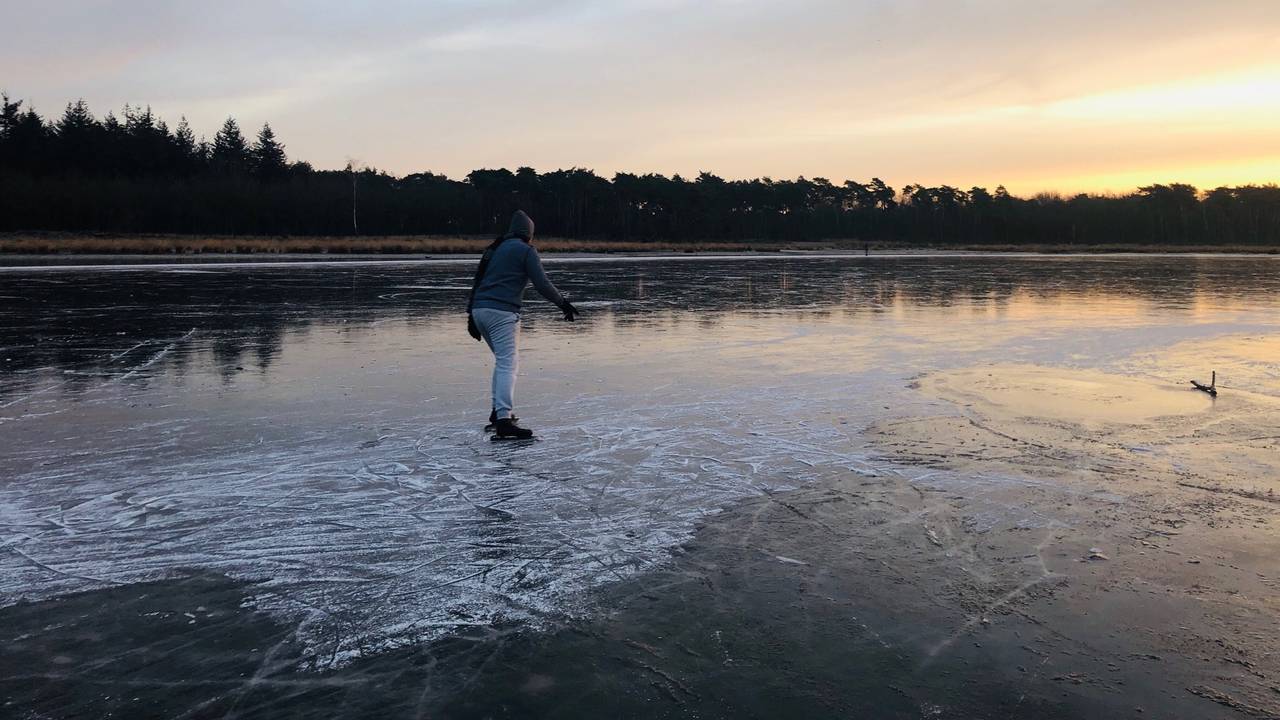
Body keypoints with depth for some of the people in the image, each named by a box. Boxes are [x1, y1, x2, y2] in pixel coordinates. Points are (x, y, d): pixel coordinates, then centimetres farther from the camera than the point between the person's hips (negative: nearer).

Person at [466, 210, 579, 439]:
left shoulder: (494, 248, 21)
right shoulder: (526, 250, -1)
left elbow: (477, 282, 21)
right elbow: (542, 283, -7)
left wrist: (471, 315, 22)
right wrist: (563, 303, 5)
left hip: (479, 310, 8)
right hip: (502, 312, -8)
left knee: (503, 360, 23)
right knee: (508, 364, -13)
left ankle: (498, 410, 23)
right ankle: (503, 419, -25)